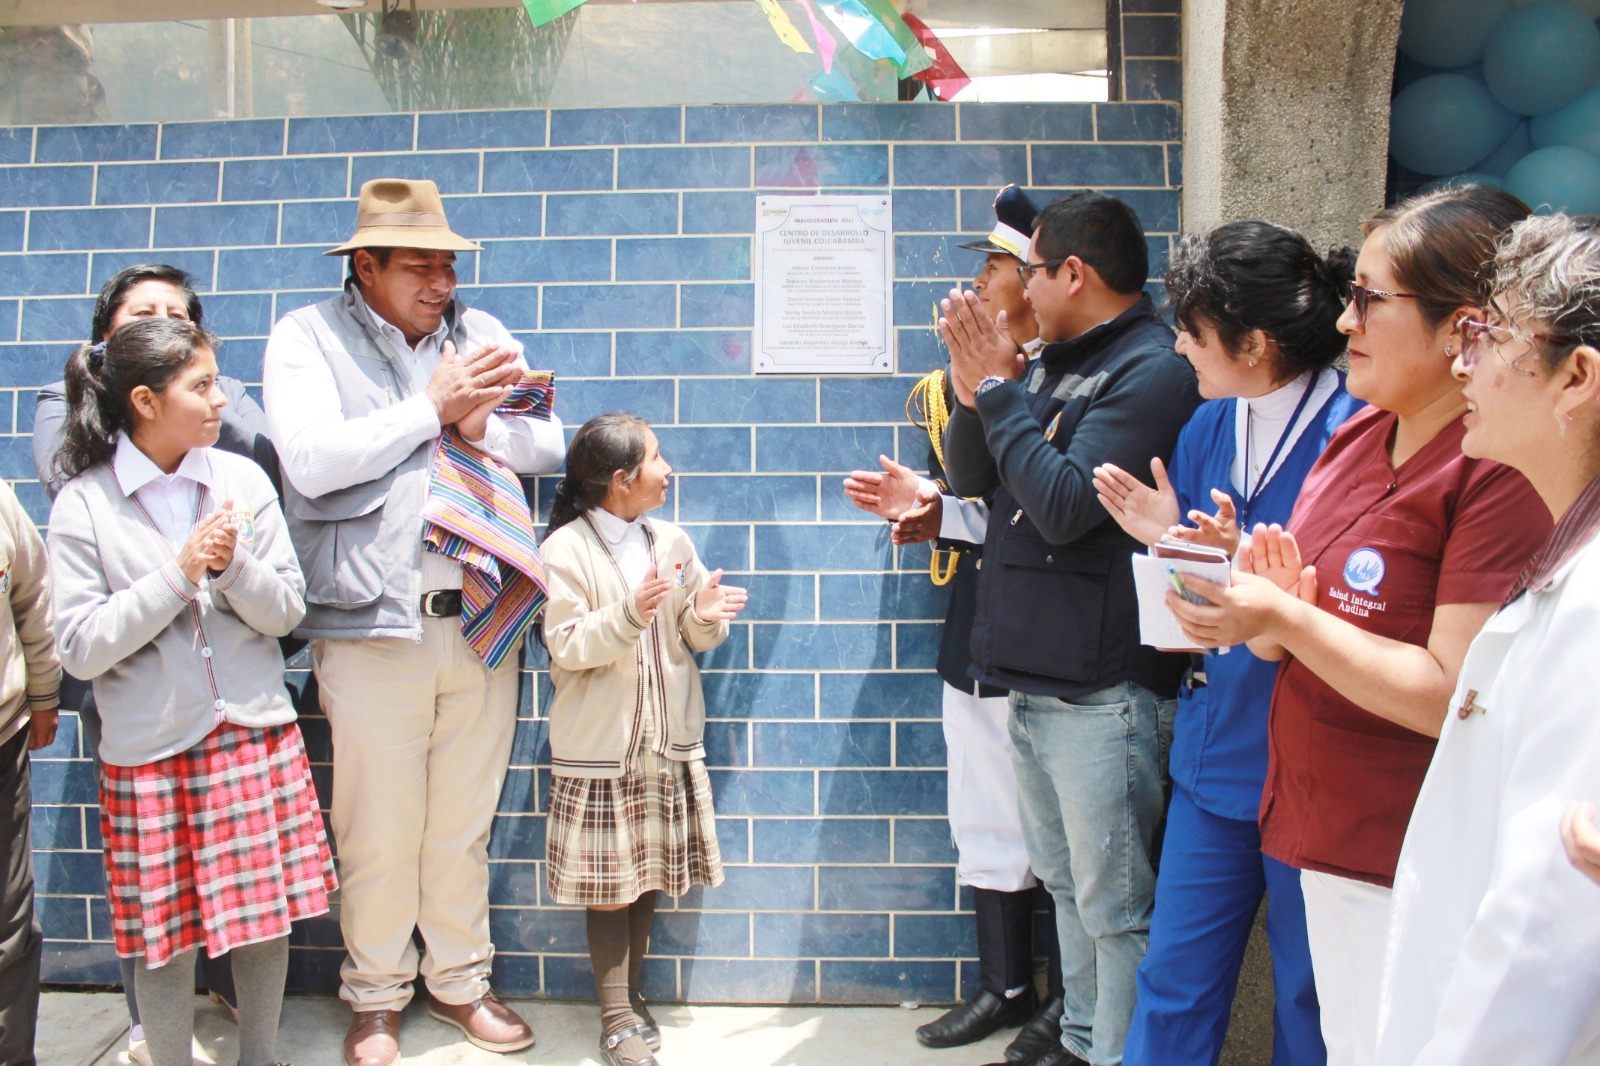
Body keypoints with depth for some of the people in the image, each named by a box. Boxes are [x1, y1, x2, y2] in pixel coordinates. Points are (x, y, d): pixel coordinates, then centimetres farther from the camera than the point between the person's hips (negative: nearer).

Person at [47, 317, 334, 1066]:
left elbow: (287, 611, 1)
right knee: (163, 934, 7)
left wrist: (233, 565, -17)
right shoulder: (83, 505, -6)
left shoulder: (242, 479, 0)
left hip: (255, 737, 3)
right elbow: (82, 648, -10)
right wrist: (179, 573, -17)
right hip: (151, 750, -2)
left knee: (266, 917, 11)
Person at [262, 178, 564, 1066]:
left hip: (481, 619, 4)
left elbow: (550, 442, 10)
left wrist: (481, 425, -10)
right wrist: (432, 408, -12)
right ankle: (375, 995, 26)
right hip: (373, 626, -3)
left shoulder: (480, 333, 12)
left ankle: (460, 980, 31)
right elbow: (310, 459, -15)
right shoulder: (307, 337, 0)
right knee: (379, 830, 6)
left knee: (464, 824, 14)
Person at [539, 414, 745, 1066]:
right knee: (607, 884, 3)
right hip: (599, 745, -5)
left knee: (649, 876, 13)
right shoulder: (566, 548, -9)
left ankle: (632, 994, 30)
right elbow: (566, 646, -15)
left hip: (668, 741, 5)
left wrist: (704, 618, -15)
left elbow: (696, 640, 8)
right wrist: (630, 614, -29)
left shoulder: (672, 541, 6)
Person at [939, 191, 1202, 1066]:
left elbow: (1065, 504, -22)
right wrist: (975, 391, -5)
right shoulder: (1057, 363, 13)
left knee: (1115, 907, 2)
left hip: (1102, 690, -9)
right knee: (1067, 884, 19)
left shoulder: (1150, 370, -13)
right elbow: (970, 477, 12)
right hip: (1033, 679, 9)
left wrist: (1000, 389, -14)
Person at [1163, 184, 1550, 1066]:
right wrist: (1271, 602, -7)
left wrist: (1284, 621, -21)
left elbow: (1452, 696, -23)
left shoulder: (1504, 471, -20)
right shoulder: (1357, 433, 7)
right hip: (1324, 826, 8)